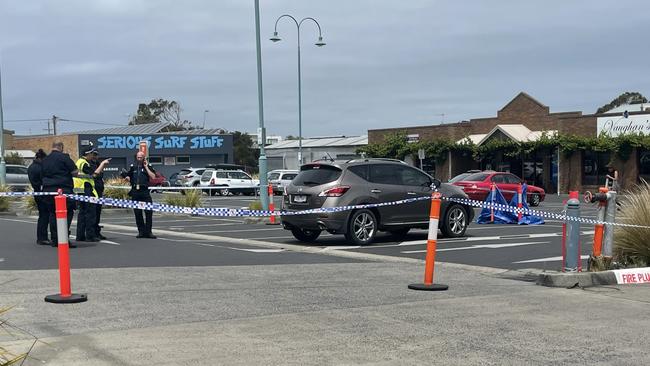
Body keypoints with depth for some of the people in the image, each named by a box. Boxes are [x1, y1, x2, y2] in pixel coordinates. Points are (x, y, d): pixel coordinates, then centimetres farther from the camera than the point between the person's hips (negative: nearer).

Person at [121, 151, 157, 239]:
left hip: (145, 191, -2)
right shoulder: (133, 167, 15)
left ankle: (148, 231, -3)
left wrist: (146, 167, -3)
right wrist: (126, 177, 0)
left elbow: (153, 177, -5)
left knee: (149, 211, -8)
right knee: (137, 213, 3)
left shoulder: (147, 166, 9)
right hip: (135, 192, 2)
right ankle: (141, 231, 10)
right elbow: (128, 177, 23)